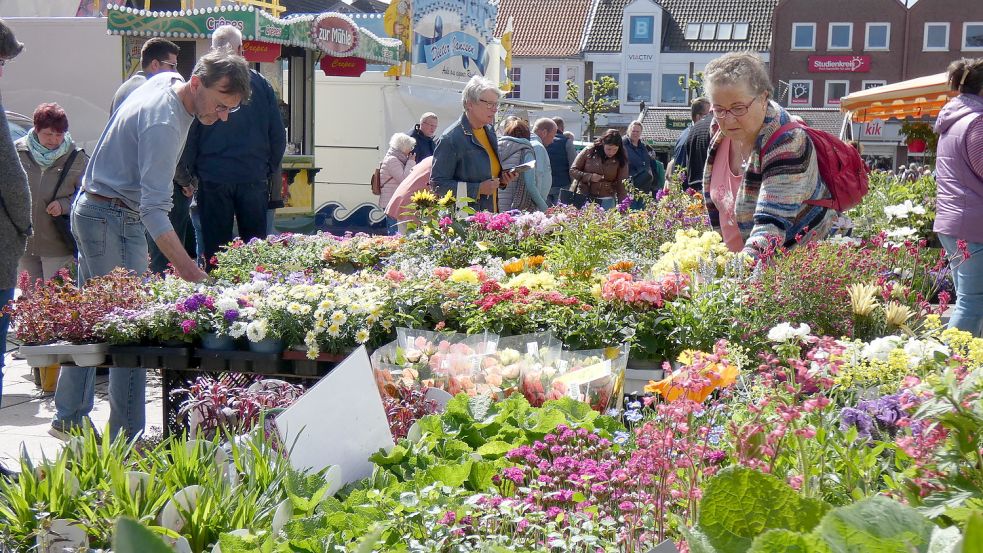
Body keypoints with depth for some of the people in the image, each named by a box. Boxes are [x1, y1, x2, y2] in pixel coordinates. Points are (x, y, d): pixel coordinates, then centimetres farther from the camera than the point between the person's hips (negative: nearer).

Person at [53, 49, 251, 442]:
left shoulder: (166, 82, 3)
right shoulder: (162, 123, -27)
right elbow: (154, 210, -32)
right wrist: (189, 270, -40)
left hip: (92, 213, 10)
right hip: (112, 220, -10)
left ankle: (69, 419, 24)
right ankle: (127, 438, -6)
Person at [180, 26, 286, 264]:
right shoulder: (261, 84, 2)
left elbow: (190, 136, -1)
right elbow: (278, 135, 5)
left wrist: (190, 173, 9)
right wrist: (271, 169, 17)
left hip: (213, 178, -1)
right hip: (254, 178, 1)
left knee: (215, 247, 4)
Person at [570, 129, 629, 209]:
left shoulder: (620, 160, 0)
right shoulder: (589, 152, -1)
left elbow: (622, 185, -1)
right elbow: (573, 171, 3)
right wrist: (589, 177, -14)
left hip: (606, 201, 0)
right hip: (584, 198, 0)